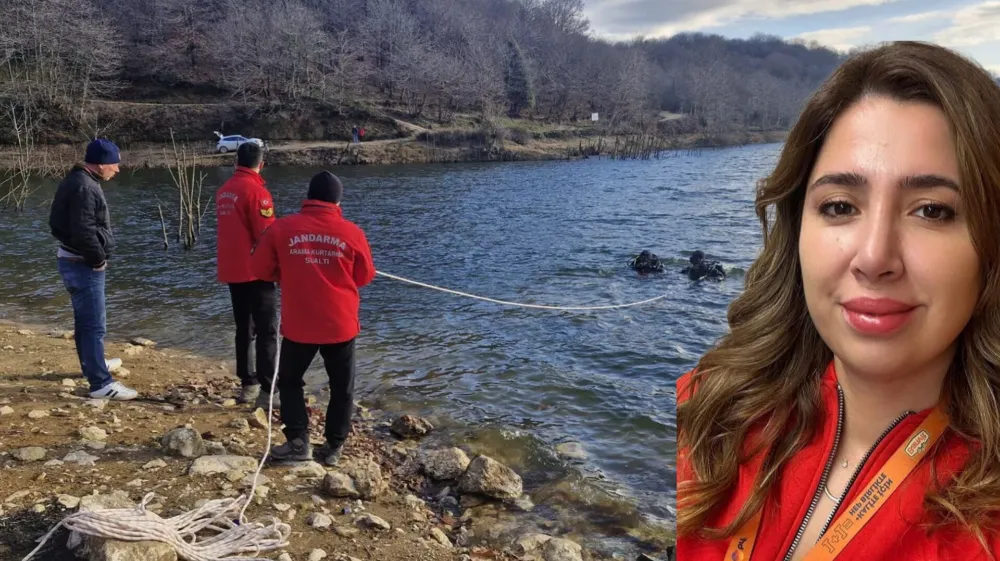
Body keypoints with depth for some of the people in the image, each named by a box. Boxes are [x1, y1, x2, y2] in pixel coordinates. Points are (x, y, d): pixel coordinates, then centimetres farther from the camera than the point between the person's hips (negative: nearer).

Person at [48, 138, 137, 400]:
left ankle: (93, 364, 41)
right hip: (83, 264, -11)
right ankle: (101, 384, -4)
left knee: (85, 319, 24)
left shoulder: (77, 180, 12)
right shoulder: (85, 187, -22)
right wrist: (98, 258, -15)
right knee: (94, 324, -7)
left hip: (75, 260, 11)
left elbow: (59, 223, 19)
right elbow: (83, 231, -29)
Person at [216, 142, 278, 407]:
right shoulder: (256, 190, -14)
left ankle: (248, 385, 19)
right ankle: (268, 390, -6)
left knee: (244, 329, 14)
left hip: (232, 271, 8)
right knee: (266, 331, -4)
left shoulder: (223, 191, 11)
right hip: (255, 271, -8)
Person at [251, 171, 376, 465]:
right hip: (341, 325, 0)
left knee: (289, 380, 20)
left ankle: (298, 442, 14)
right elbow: (365, 277, 5)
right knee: (342, 387, 15)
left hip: (298, 325, 0)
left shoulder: (282, 227, -7)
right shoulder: (352, 232, -7)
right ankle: (333, 447, 19)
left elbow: (262, 269, 3)